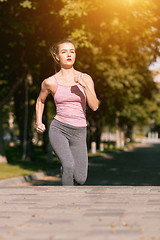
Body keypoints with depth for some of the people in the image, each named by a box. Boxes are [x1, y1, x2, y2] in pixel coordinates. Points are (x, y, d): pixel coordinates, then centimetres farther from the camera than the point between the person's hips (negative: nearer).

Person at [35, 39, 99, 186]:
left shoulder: (85, 79, 3)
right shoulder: (50, 82, 0)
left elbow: (94, 106, -7)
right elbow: (40, 100, 20)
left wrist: (84, 85, -19)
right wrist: (39, 122, 8)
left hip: (79, 134, 2)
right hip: (58, 130, -2)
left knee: (80, 179, -3)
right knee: (69, 166, -28)